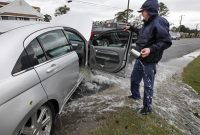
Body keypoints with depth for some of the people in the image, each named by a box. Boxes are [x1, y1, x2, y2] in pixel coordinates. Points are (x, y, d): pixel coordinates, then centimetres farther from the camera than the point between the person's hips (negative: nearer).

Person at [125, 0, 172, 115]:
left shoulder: (159, 23, -19)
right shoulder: (148, 23, 9)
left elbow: (167, 42, -21)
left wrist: (151, 49, -32)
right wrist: (131, 28, 30)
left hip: (149, 61, -10)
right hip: (140, 58, 10)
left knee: (148, 84, 3)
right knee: (134, 78, 22)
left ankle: (148, 106, 22)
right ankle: (136, 95, 45)